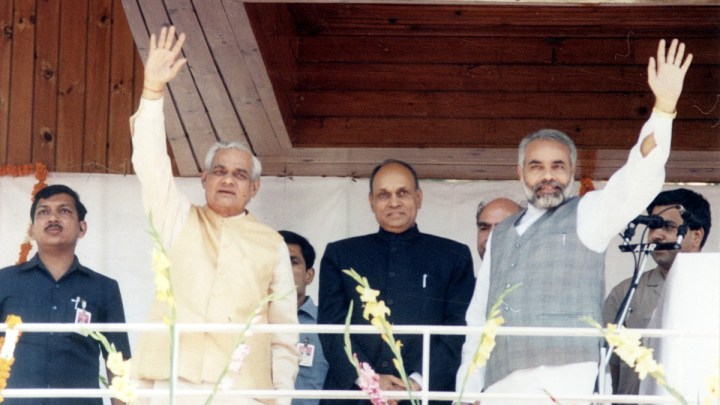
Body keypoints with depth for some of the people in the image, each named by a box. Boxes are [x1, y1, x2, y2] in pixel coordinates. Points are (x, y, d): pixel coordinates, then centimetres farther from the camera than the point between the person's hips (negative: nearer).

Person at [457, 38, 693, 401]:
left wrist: (664, 107, -20)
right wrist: (468, 389, 14)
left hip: (564, 382, -4)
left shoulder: (586, 215, 9)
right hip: (499, 386, 4)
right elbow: (478, 318, 22)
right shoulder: (500, 236, 23)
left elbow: (637, 181, -8)